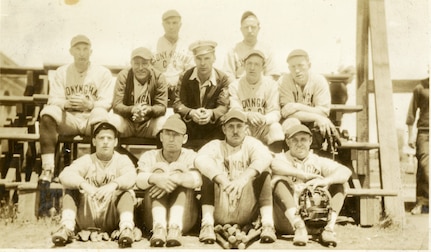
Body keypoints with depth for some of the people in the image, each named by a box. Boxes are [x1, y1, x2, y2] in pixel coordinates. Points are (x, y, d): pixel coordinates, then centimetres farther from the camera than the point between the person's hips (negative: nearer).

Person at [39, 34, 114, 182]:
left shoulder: (103, 73, 6)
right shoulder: (61, 72, 14)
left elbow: (106, 103, -4)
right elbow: (54, 99, 3)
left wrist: (89, 105, -24)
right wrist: (66, 104, -21)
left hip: (92, 119, -2)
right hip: (68, 119, 2)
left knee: (100, 113, -37)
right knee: (48, 112, -29)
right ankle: (48, 168, -32)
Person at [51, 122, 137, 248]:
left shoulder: (122, 160, 4)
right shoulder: (87, 160, 6)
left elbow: (130, 177, -20)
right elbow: (65, 175, -14)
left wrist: (113, 184, -43)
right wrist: (84, 184, -36)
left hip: (111, 218, -1)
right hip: (86, 218, 2)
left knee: (126, 192, -22)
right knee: (71, 189, -13)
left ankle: (126, 228, -40)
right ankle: (67, 227, -30)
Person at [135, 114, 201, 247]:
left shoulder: (190, 156, 4)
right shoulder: (149, 156, 7)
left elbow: (197, 180, -18)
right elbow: (139, 181, -14)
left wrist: (174, 179, -36)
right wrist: (155, 178, -37)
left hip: (183, 219, 0)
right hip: (154, 217, 1)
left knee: (179, 169, -17)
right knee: (159, 168, -16)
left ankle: (175, 228, -37)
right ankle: (159, 228, -36)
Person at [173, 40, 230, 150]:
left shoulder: (223, 79, -2)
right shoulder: (185, 77, 2)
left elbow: (223, 107, -10)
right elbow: (178, 104, -6)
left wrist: (211, 113, -33)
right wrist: (191, 112, -28)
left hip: (213, 133, -2)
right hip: (188, 131, 2)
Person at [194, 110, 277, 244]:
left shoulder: (251, 143, 13)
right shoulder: (215, 145, 13)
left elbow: (264, 157, -13)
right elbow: (200, 160, -12)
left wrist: (244, 178, -32)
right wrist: (224, 181, -29)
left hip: (246, 213, 0)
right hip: (219, 214, 0)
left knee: (263, 171, -16)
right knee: (208, 171, -17)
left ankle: (268, 224, -28)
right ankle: (207, 224, -30)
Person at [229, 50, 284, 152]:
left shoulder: (271, 84, 2)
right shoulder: (235, 86, 2)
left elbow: (275, 112, -6)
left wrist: (265, 119, -30)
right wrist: (248, 115, -32)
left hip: (264, 128, 0)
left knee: (275, 127, -30)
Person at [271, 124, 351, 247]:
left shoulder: (319, 161, 13)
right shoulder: (281, 158, 9)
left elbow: (346, 172, -5)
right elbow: (274, 164, -19)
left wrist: (325, 180, -25)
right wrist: (304, 175, -23)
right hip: (288, 220, -2)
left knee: (337, 185, -8)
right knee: (279, 181, -22)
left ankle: (328, 228, -26)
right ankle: (299, 227, -38)